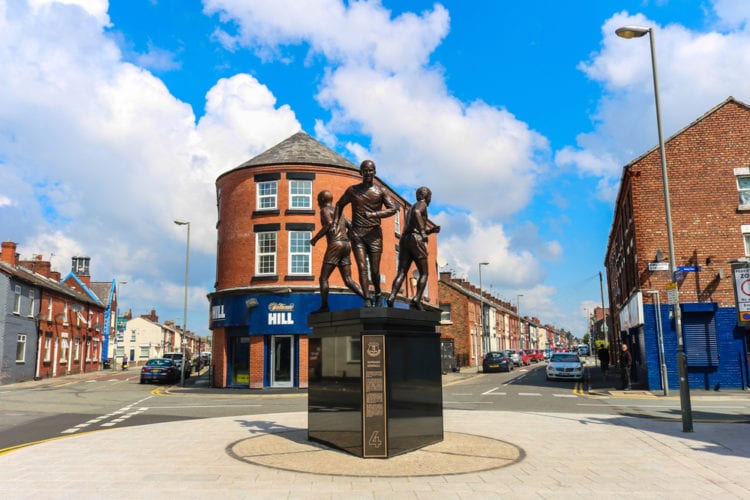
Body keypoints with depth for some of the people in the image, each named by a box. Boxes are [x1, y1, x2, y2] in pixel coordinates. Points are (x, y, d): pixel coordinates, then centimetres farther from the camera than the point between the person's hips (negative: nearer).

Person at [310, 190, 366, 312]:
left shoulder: (325, 210, 2)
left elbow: (329, 224, -17)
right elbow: (352, 227, 18)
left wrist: (315, 238, -9)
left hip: (335, 245, -7)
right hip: (346, 245, 7)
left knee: (323, 278, -1)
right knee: (348, 280, 3)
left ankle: (324, 306, -7)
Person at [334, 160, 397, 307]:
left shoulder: (380, 191, 4)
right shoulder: (352, 190, 8)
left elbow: (393, 208, -6)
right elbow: (339, 204, 22)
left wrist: (374, 214, -19)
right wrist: (335, 222, 9)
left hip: (374, 234, -1)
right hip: (357, 234, 1)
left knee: (375, 270, 1)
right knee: (362, 268, -11)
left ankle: (377, 293, 26)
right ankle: (367, 299, -11)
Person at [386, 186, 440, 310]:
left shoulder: (410, 209, 34)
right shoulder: (422, 204, 7)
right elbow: (416, 212, -18)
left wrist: (431, 231, 25)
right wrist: (423, 232, -20)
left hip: (404, 241, 7)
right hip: (416, 241, -7)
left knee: (401, 273, -6)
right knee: (424, 273, 0)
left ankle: (391, 298, -29)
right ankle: (416, 300, -19)